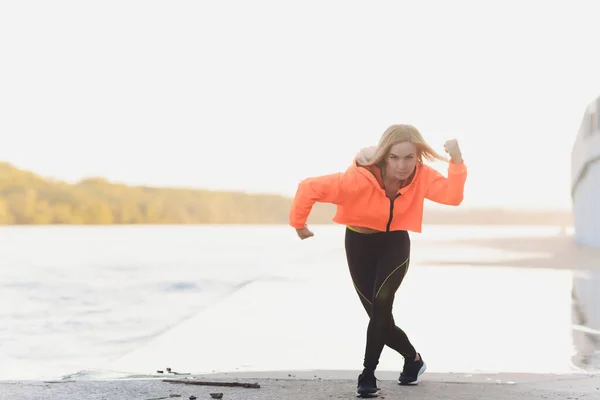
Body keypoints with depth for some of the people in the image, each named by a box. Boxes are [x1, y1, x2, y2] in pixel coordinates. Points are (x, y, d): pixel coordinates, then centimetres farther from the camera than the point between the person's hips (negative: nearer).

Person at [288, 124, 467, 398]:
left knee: (381, 303, -25)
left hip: (395, 242, 1)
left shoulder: (421, 176, -20)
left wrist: (456, 160, -42)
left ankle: (368, 375, -17)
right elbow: (310, 188, -31)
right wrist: (299, 224, -17)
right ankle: (413, 358, 32)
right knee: (378, 314, 5)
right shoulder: (360, 179, -33)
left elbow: (453, 196, -31)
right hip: (360, 243, 0)